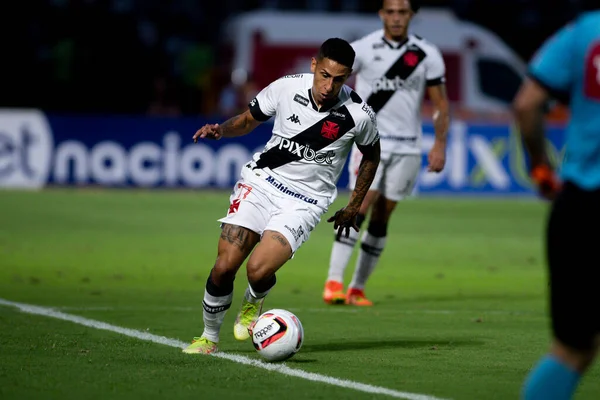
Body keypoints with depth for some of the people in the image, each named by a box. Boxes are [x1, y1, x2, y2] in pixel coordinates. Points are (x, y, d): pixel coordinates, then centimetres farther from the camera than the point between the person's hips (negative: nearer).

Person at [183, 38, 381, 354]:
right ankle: (209, 337, 15)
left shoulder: (358, 115, -13)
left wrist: (353, 208, 13)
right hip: (260, 182, 2)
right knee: (224, 267, -10)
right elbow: (249, 119, 9)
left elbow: (371, 155, 9)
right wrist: (221, 129, -13)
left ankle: (253, 304, 14)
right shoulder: (286, 88, -9)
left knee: (258, 270, -23)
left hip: (304, 202, -2)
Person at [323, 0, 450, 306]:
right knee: (359, 208, -17)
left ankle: (357, 289, 12)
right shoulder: (362, 49, -4)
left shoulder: (427, 55, 2)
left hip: (407, 147, 3)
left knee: (381, 218, 5)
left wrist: (439, 145, -2)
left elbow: (440, 105, 8)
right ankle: (334, 282, -18)